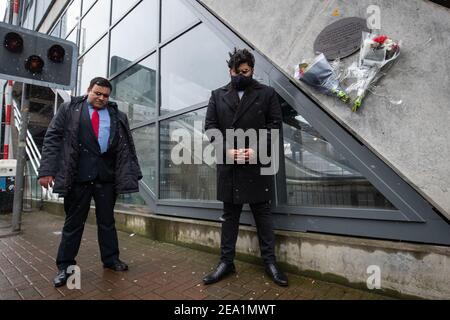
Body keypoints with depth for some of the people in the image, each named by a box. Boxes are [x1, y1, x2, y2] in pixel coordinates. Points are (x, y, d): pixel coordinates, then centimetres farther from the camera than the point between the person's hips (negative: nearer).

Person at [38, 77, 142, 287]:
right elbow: (52, 138, 3)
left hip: (106, 176, 2)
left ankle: (110, 259, 26)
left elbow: (127, 146, 8)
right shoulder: (69, 109, 9)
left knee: (107, 220, 11)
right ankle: (64, 266, 24)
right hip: (78, 175, -1)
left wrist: (132, 173, 2)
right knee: (74, 221, 9)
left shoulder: (117, 116, 12)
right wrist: (47, 170, -7)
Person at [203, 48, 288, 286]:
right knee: (229, 215, 11)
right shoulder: (218, 95, 12)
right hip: (228, 166, 2)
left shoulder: (267, 93, 7)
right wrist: (227, 150, -11)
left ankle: (270, 261, 23)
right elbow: (210, 127, 4)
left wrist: (256, 150, -13)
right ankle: (226, 262, 24)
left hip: (257, 165, -1)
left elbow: (275, 125, 0)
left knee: (263, 213, 8)